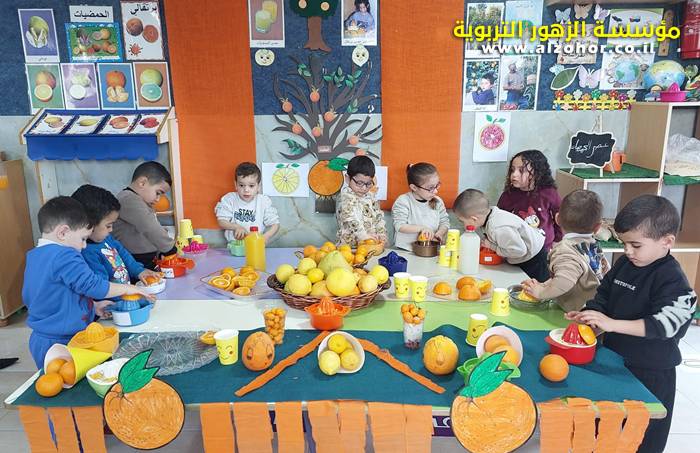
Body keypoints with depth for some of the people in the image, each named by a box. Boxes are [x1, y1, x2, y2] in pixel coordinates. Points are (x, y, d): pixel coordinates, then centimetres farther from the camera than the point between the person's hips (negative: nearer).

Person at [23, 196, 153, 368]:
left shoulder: (34, 256, 9)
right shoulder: (64, 256, -22)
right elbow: (91, 285, -24)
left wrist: (92, 306, 12)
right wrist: (127, 288, -10)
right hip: (61, 343, -9)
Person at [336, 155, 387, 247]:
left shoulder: (370, 196, 16)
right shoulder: (345, 197, -6)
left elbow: (379, 217, 16)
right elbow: (350, 218, -19)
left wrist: (381, 234, 0)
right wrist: (362, 235, -29)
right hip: (350, 244, -9)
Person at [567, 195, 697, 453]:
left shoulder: (672, 280, -20)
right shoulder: (624, 264, 0)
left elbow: (663, 324, -29)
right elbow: (604, 296, 10)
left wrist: (611, 323, -34)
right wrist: (587, 315, -8)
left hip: (650, 373, -6)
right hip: (614, 359, 6)